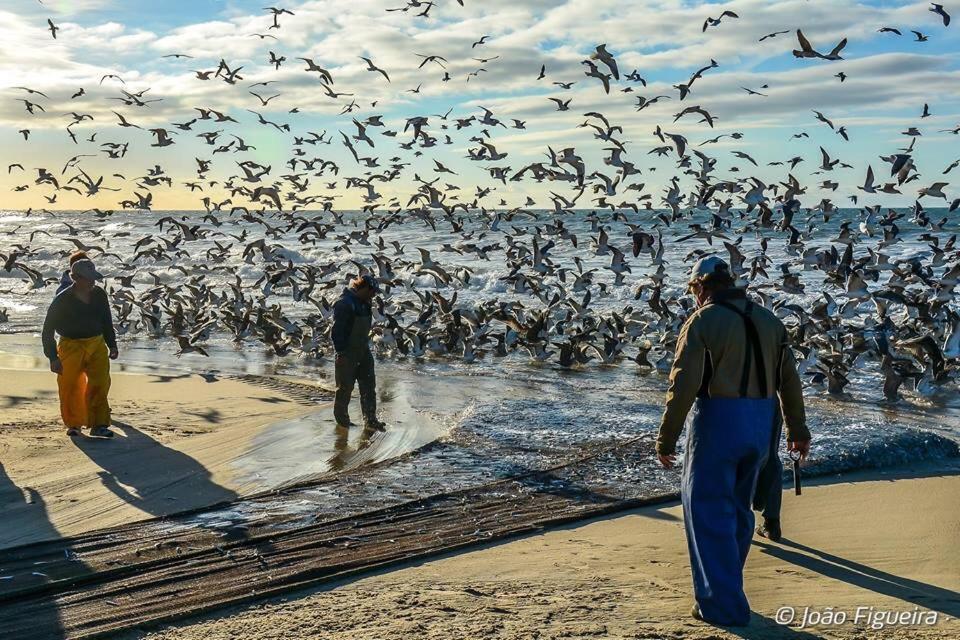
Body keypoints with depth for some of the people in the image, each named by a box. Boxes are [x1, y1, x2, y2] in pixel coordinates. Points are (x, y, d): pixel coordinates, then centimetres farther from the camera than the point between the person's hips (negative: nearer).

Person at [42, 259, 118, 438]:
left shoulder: (100, 295, 2)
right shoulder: (62, 300, -10)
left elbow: (107, 322, 17)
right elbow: (48, 330, -5)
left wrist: (112, 345, 13)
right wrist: (53, 358, -9)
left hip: (97, 344, 3)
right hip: (71, 347, -3)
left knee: (100, 383, -9)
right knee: (70, 388, 2)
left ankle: (99, 424, -5)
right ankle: (73, 424, 20)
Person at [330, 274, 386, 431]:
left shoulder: (364, 303, 10)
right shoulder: (344, 304, -19)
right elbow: (337, 330, -21)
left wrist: (365, 344, 16)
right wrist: (341, 352, -21)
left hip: (363, 350, 9)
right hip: (348, 352, -9)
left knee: (369, 384, 7)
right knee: (345, 387, 3)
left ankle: (370, 419, 11)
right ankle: (342, 419, 18)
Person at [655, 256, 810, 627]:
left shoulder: (702, 321, -8)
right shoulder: (769, 320, 12)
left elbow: (683, 386, -14)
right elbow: (790, 381, 16)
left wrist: (666, 440, -10)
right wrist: (797, 429, 24)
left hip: (718, 419, -7)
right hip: (761, 424, 7)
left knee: (707, 509, 1)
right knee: (737, 508, 19)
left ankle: (723, 605, 1)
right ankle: (725, 586, 31)